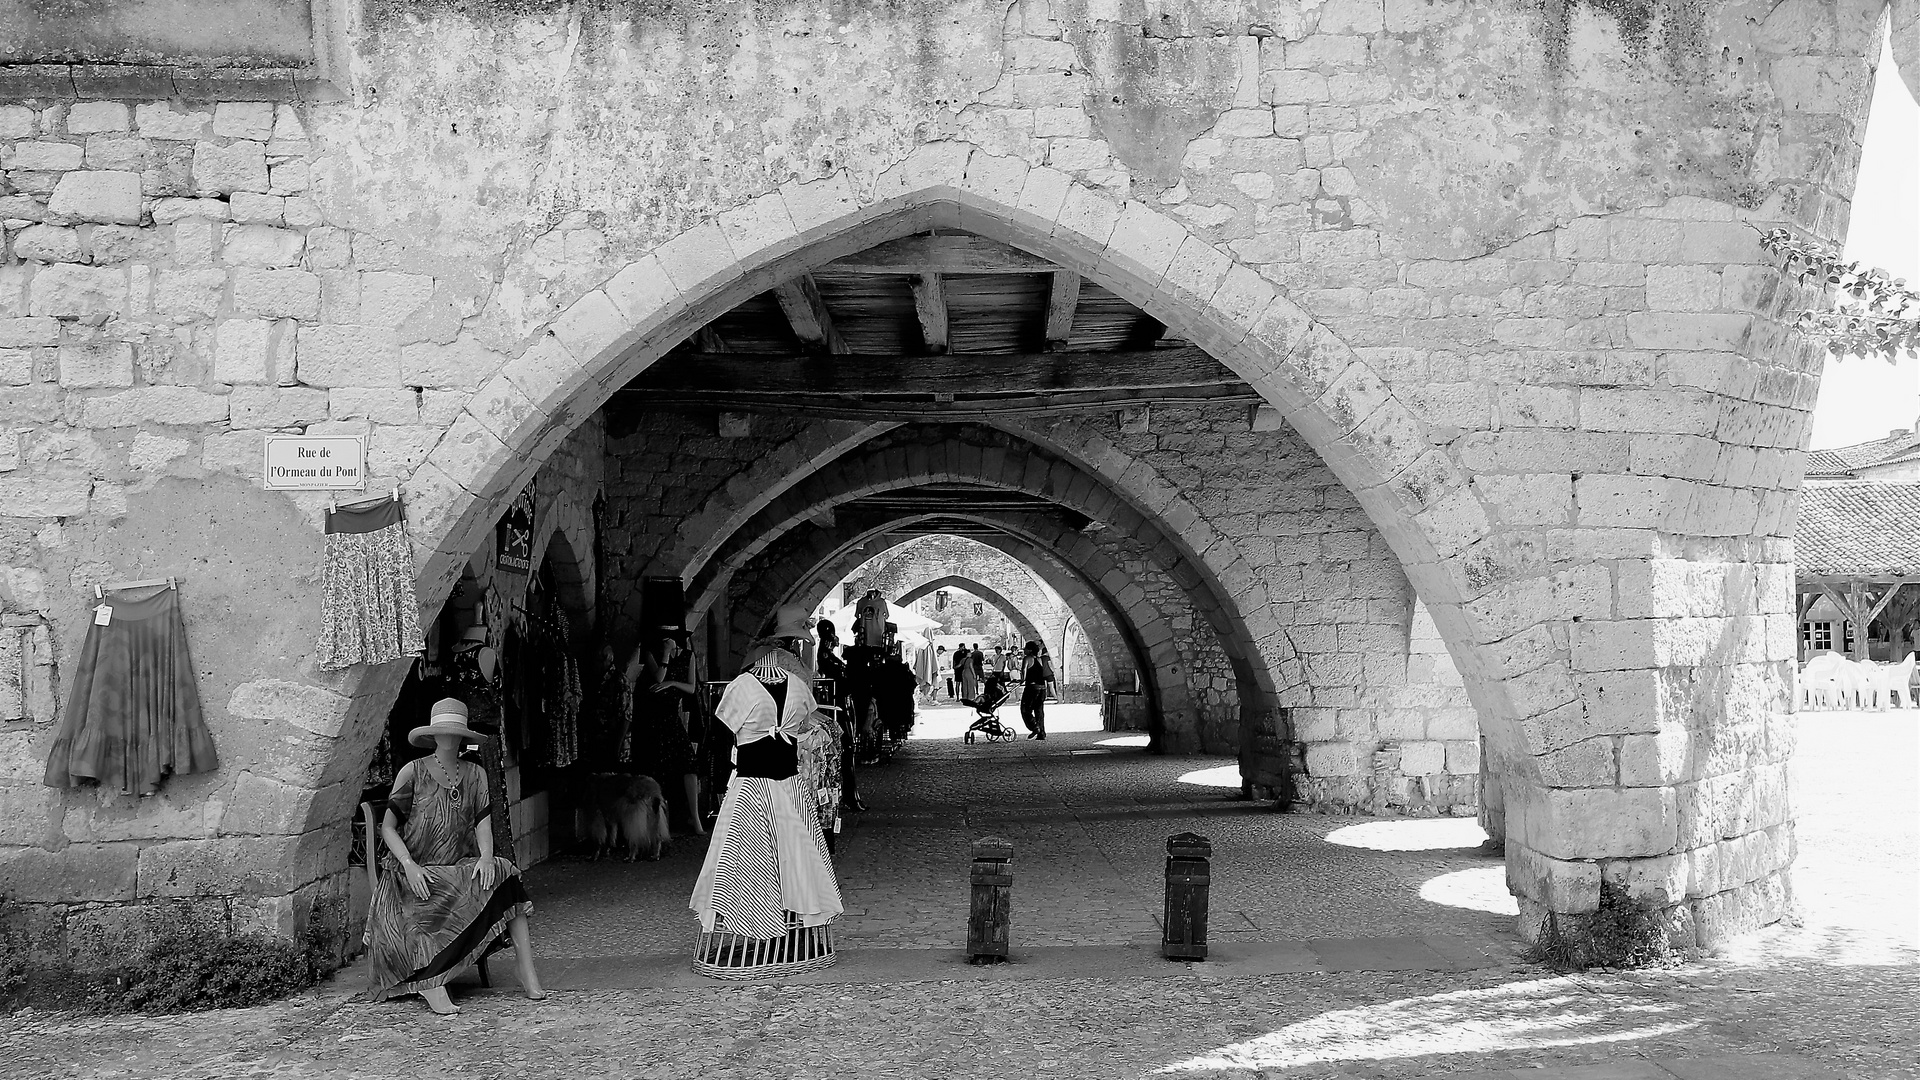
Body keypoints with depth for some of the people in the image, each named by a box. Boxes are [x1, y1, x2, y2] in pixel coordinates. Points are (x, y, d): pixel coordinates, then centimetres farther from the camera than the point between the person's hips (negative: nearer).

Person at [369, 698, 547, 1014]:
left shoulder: (475, 774, 11)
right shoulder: (413, 772, 0)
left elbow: (483, 824, 5)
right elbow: (388, 827, -1)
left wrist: (486, 857, -17)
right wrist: (409, 864, -17)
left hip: (462, 867, 3)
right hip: (418, 872, -3)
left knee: (503, 876, -24)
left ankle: (528, 976, -25)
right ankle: (431, 985, -32)